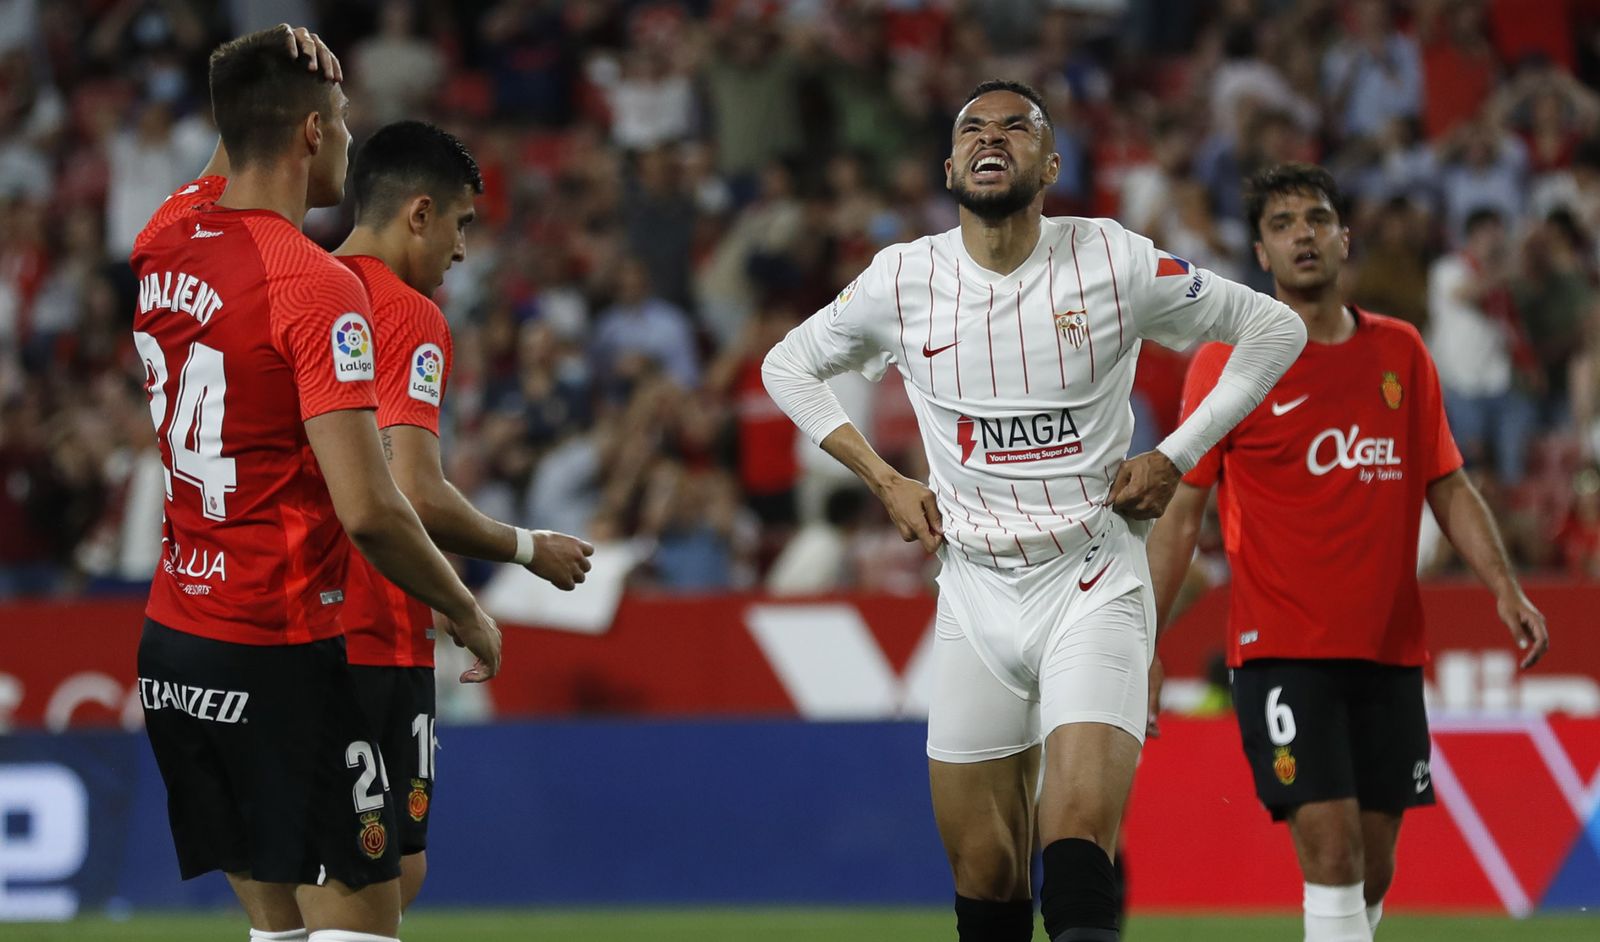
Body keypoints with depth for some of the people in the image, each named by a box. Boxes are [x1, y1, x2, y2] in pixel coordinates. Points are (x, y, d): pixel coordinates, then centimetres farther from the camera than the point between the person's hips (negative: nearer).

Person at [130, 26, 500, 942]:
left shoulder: (165, 239, 5)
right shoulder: (317, 287, -17)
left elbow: (231, 161, 33)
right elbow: (367, 508, -22)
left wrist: (277, 86, 15)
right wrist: (467, 614, -8)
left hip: (172, 642, 8)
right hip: (281, 656, -8)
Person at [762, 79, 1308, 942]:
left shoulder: (1115, 262, -6)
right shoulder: (903, 279, 0)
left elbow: (1273, 330, 6)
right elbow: (789, 365, 18)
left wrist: (1175, 458, -1)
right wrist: (884, 480, 7)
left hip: (1094, 587, -3)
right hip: (975, 591, 3)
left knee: (1080, 840, -22)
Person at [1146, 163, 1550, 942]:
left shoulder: (1401, 352, 10)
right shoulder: (1228, 360, -2)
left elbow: (1448, 486, 14)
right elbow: (1180, 510, -2)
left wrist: (1505, 586, 0)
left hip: (1388, 650, 5)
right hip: (1280, 651, -4)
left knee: (1371, 873, 6)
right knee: (1332, 850, -17)